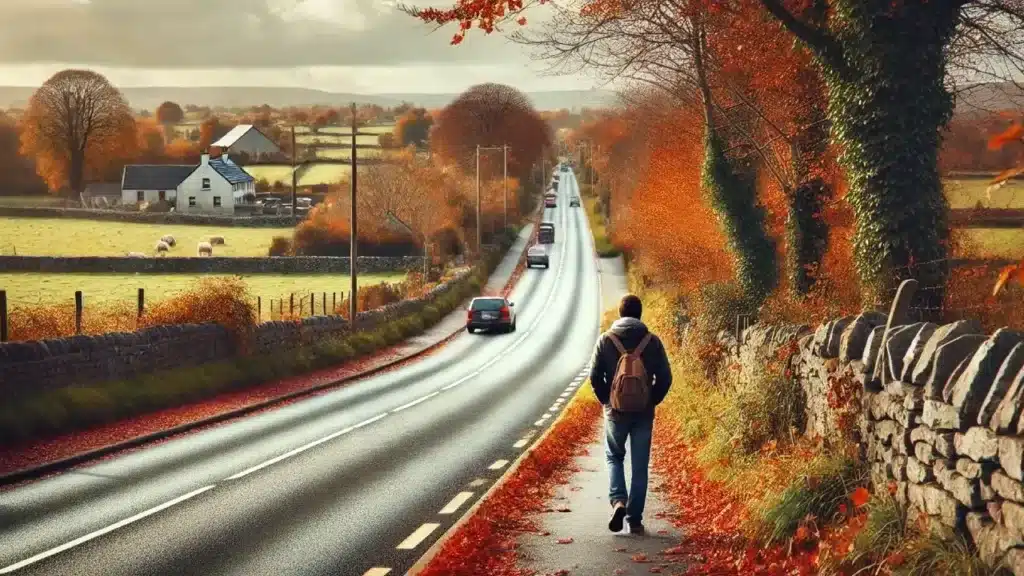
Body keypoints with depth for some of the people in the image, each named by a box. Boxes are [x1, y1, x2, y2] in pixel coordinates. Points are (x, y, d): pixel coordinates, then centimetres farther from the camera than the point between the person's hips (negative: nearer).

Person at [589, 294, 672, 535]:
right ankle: (635, 520, 10)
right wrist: (652, 401, 8)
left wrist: (606, 400, 8)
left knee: (614, 457, 20)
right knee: (640, 466, 9)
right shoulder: (652, 342, -4)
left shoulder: (605, 340, -5)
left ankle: (618, 501, -3)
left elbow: (595, 376, -6)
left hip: (616, 412, 0)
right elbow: (665, 378, -5)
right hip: (644, 414, 0)